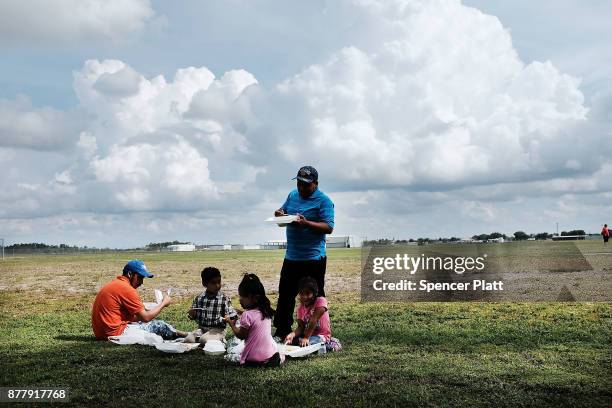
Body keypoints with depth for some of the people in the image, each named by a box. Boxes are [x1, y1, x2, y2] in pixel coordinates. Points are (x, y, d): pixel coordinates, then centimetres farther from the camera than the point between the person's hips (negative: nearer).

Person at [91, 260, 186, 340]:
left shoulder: (114, 284, 14)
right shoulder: (126, 289, -16)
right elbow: (145, 317, -14)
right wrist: (163, 304, -1)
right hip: (116, 332, -9)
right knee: (159, 325, -1)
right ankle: (184, 335, 14)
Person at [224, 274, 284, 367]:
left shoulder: (247, 315, -19)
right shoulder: (265, 311, 2)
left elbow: (241, 336, -12)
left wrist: (231, 324, -1)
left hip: (255, 359, -7)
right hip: (271, 354, 7)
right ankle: (278, 358, 6)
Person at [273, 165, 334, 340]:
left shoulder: (323, 201, -10)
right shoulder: (293, 195, 11)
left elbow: (329, 227, -17)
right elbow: (283, 210, 21)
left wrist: (306, 223, -29)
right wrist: (279, 214, -3)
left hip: (313, 258, -7)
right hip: (291, 257, 7)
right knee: (285, 295, 13)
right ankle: (282, 332, 24)